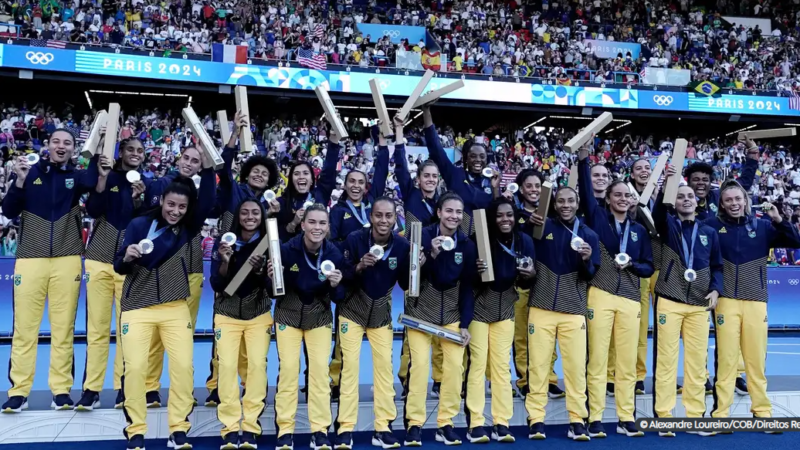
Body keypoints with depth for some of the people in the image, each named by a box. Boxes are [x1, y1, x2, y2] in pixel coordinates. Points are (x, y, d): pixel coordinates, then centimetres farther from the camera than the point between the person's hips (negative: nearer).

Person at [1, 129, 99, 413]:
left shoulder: (75, 176, 7)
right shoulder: (31, 172, 7)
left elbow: (91, 182, -17)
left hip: (66, 260, 0)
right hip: (30, 258, 0)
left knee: (64, 327, 3)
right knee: (25, 326, 2)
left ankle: (61, 390, 9)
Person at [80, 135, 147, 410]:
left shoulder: (147, 184, 9)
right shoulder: (107, 177, 7)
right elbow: (92, 211, -6)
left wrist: (138, 199, -15)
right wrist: (102, 178, -15)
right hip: (99, 259, 0)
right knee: (97, 327, 0)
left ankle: (124, 388, 6)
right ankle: (91, 389, 6)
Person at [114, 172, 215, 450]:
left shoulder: (187, 229, 1)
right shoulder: (139, 225, -4)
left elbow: (208, 202, -14)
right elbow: (119, 267, -5)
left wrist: (207, 167, -23)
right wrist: (127, 256, -27)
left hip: (175, 308, 2)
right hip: (137, 307, -1)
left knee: (183, 365, -6)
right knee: (135, 367, -5)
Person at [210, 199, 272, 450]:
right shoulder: (223, 242, -5)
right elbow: (216, 285, -7)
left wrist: (259, 270, -25)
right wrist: (225, 261, -25)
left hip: (259, 314, 0)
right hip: (227, 313, 0)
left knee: (257, 365, -9)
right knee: (227, 365, -9)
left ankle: (250, 427, -1)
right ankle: (230, 428, -1)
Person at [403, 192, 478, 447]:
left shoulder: (467, 244, -2)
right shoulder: (423, 236, -11)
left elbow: (467, 286, 1)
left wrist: (465, 324, -3)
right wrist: (432, 255, -31)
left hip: (452, 313, 3)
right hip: (420, 310, -3)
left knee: (455, 365, -1)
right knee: (419, 363, -7)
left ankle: (445, 423, 12)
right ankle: (414, 424, 5)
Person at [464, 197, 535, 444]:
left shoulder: (524, 241, -4)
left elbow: (527, 280, 5)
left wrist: (529, 275, -17)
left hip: (506, 308, 4)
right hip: (479, 307, -3)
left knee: (502, 365, 7)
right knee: (477, 363, -3)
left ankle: (501, 423, 13)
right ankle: (475, 424, 4)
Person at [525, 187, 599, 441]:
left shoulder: (589, 235, 7)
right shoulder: (543, 227, 2)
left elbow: (591, 276, 6)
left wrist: (587, 260, -14)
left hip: (574, 311, 1)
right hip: (541, 308, -1)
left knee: (576, 366, 3)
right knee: (538, 364, 2)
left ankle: (577, 420, 13)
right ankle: (536, 419, 11)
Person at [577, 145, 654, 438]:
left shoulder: (639, 230, 14)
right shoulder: (597, 217, 6)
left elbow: (649, 267, 15)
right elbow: (585, 190, -8)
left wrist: (632, 264, -5)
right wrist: (583, 158, -15)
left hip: (630, 300, 3)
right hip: (600, 296, -3)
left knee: (627, 361, 6)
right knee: (597, 358, -1)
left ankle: (626, 419, 16)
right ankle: (595, 419, 6)